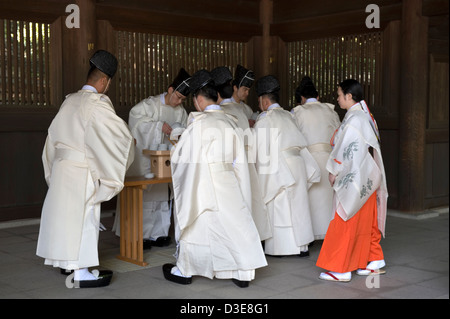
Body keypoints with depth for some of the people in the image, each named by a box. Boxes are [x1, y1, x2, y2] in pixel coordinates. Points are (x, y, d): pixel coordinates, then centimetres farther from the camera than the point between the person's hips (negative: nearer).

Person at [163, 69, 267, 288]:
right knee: (235, 224, 8)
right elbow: (238, 158, 9)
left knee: (194, 225, 9)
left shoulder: (199, 122, -14)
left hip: (204, 184, -5)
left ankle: (184, 271, 23)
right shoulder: (230, 122, 5)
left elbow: (182, 156, -9)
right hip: (229, 184, 5)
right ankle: (243, 273, 9)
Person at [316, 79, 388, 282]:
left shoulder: (354, 119, -18)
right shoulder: (365, 116, 12)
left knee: (345, 223, -4)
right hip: (366, 178, 10)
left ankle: (340, 269, 1)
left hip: (354, 179, -10)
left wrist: (334, 171, -9)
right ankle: (376, 262, 23)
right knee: (366, 222, 16)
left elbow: (347, 151, -20)